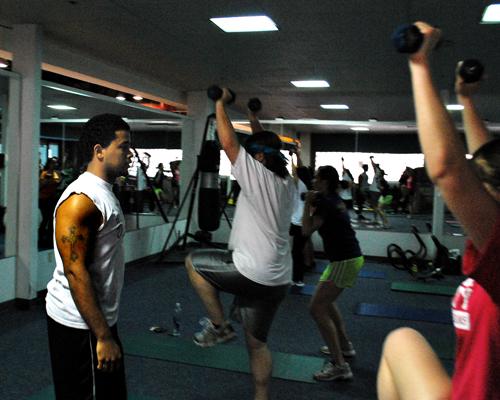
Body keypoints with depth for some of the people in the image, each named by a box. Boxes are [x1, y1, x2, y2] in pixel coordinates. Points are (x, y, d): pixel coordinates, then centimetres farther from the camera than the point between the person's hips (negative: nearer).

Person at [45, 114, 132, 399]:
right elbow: (75, 272, -24)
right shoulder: (81, 199, -21)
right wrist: (103, 336, -23)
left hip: (99, 315, 10)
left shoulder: (103, 193, 10)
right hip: (80, 323, -10)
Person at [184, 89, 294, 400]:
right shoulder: (287, 183, 12)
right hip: (277, 278, 9)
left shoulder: (258, 177, -12)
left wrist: (221, 103, 2)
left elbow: (229, 143, -10)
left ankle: (220, 326, 11)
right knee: (258, 342, 19)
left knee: (193, 262, 12)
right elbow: (267, 146, 29)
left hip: (252, 272, -9)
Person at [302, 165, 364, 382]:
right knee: (326, 300, 26)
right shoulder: (335, 199, 13)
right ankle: (344, 345, 35)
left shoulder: (324, 202, -15)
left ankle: (339, 365, -12)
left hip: (344, 261, -10)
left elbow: (307, 230, -16)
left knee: (317, 308, -11)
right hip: (351, 257, 10)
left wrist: (308, 203, -10)